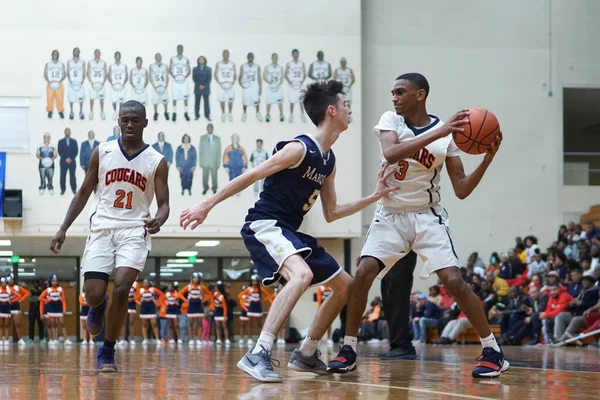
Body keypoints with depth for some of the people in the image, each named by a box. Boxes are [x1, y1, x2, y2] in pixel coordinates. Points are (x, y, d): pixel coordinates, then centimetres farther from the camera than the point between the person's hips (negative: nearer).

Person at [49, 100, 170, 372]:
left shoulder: (156, 161, 0)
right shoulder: (102, 152, 4)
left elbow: (163, 204, -1)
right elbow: (84, 192, 11)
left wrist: (159, 221, -25)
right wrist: (63, 229, 4)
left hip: (134, 231, -1)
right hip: (101, 229, 1)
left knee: (121, 289, -20)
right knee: (93, 295, -8)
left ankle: (107, 351, -2)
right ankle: (98, 307, 33)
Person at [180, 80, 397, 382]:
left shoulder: (329, 161, 12)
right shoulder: (299, 148, -15)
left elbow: (331, 214, 20)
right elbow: (249, 177, -15)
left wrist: (374, 197, 17)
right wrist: (206, 205, -16)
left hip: (289, 231, 10)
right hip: (264, 225, -10)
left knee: (345, 285, 14)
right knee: (302, 274, -37)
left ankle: (306, 354, 24)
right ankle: (258, 355, -40)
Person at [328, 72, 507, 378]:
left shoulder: (447, 133, -7)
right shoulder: (391, 121, -5)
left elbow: (462, 190, -7)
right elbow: (390, 154, -28)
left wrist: (488, 158, -21)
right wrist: (437, 134, -34)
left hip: (427, 216, -1)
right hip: (390, 215, 1)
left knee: (453, 281, -15)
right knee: (363, 274, -15)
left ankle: (492, 350, -2)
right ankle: (348, 350, 0)